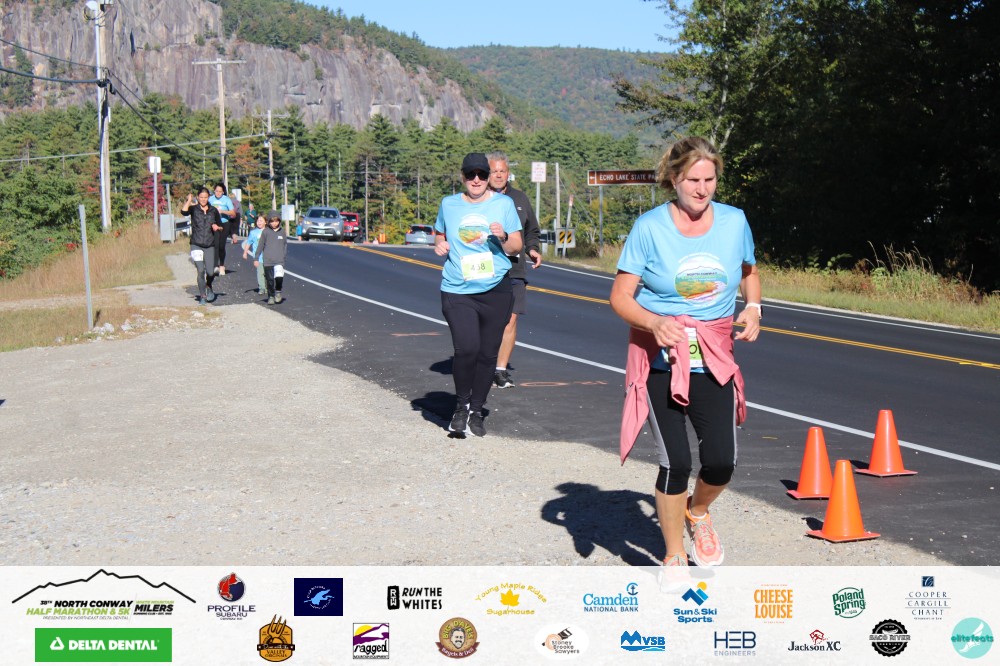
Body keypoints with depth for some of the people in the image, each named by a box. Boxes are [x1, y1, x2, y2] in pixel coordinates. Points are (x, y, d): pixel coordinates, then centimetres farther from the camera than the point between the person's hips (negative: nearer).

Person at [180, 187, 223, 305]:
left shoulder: (213, 210, 8)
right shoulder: (194, 209, 0)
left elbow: (220, 226, 17)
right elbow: (183, 211, -22)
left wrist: (217, 227, -3)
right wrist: (189, 201, -28)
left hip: (210, 246, 2)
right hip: (196, 245, -2)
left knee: (210, 272, -3)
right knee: (201, 271, -10)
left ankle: (208, 287, 30)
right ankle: (202, 296, 2)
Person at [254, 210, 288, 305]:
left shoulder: (282, 231, 6)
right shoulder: (265, 232, 1)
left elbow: (285, 244, 16)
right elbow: (260, 246, 5)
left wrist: (284, 255, 9)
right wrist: (256, 258, 4)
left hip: (279, 260, 0)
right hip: (267, 261, 0)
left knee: (279, 277, -19)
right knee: (270, 280, 4)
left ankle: (278, 291, 6)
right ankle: (271, 296, 20)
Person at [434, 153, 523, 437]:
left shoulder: (504, 204, 5)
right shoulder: (448, 204, 9)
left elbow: (517, 246, 7)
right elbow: (440, 236, 25)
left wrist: (503, 238, -14)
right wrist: (440, 246, 2)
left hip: (496, 290, 1)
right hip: (457, 290, -1)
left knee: (488, 354, 6)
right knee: (466, 349, -18)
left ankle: (476, 411, 24)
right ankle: (462, 405, 5)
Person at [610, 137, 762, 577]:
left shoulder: (734, 222, 1)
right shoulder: (649, 227, -9)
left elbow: (749, 273, 20)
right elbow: (620, 297, -7)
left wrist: (753, 308, 0)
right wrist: (655, 323, -25)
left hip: (714, 360, 3)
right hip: (661, 361, -3)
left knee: (721, 463, -5)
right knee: (675, 463, -5)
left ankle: (697, 512, 32)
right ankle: (673, 558, 17)